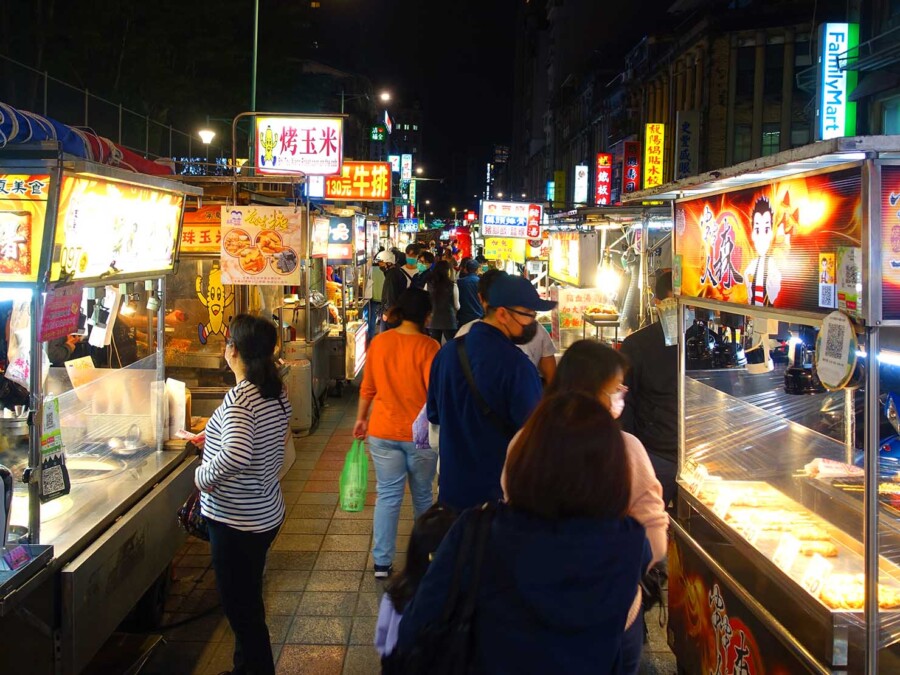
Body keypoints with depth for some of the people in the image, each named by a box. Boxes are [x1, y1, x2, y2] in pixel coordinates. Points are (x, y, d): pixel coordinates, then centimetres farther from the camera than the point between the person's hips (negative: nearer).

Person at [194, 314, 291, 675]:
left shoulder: (239, 398, -24)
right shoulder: (277, 391, 2)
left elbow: (236, 456, -39)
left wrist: (203, 475, -22)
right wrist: (214, 437, 16)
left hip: (237, 522, -9)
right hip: (266, 513, 9)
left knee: (241, 609, 7)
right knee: (248, 603, 25)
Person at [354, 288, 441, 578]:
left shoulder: (378, 342, -3)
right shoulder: (428, 347, -14)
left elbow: (367, 387, 6)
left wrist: (361, 418, 20)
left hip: (383, 432, 2)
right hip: (420, 434, -2)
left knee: (388, 496, 8)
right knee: (422, 495, 16)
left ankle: (382, 562, 9)